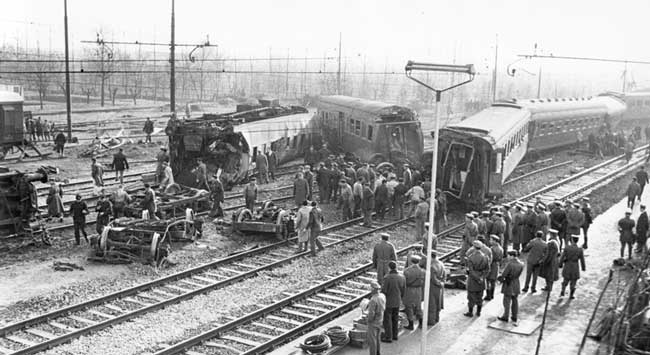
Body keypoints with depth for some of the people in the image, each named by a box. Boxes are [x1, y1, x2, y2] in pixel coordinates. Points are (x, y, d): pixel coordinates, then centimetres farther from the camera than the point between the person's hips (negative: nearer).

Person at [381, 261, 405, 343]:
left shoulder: (387, 278, -23)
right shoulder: (402, 278, -6)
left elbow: (384, 291, -19)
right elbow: (403, 291, 4)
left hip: (388, 302, -5)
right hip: (397, 302, 5)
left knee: (387, 320, 7)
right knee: (395, 319, 19)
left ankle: (388, 337, 12)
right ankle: (395, 335, 29)